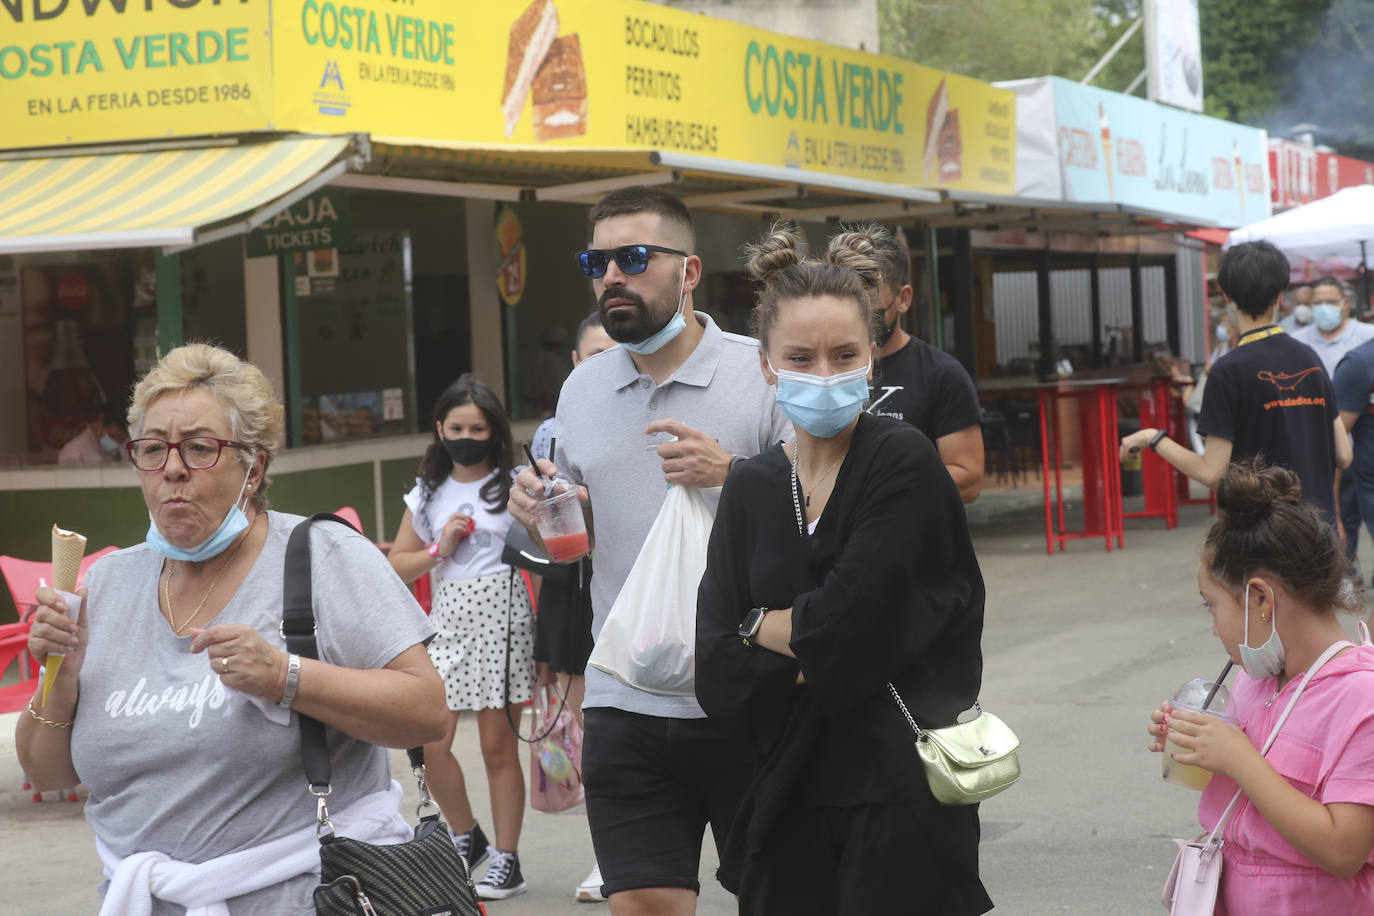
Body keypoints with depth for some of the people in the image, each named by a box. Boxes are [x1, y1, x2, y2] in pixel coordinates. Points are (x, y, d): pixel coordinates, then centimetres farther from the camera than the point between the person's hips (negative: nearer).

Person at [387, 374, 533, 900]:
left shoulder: (514, 484, 2)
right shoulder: (428, 493, 13)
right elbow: (397, 566, 13)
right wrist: (439, 549, -1)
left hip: (501, 617, -3)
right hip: (448, 619, 4)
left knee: (498, 746, 0)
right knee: (430, 743, -3)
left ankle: (507, 861, 11)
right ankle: (467, 838, 21)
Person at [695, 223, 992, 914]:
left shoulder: (903, 461, -8)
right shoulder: (750, 490, 6)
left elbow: (845, 625, -17)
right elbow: (717, 676, -2)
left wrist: (763, 625, -1)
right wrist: (815, 649, -13)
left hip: (898, 799, -5)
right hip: (788, 798, 5)